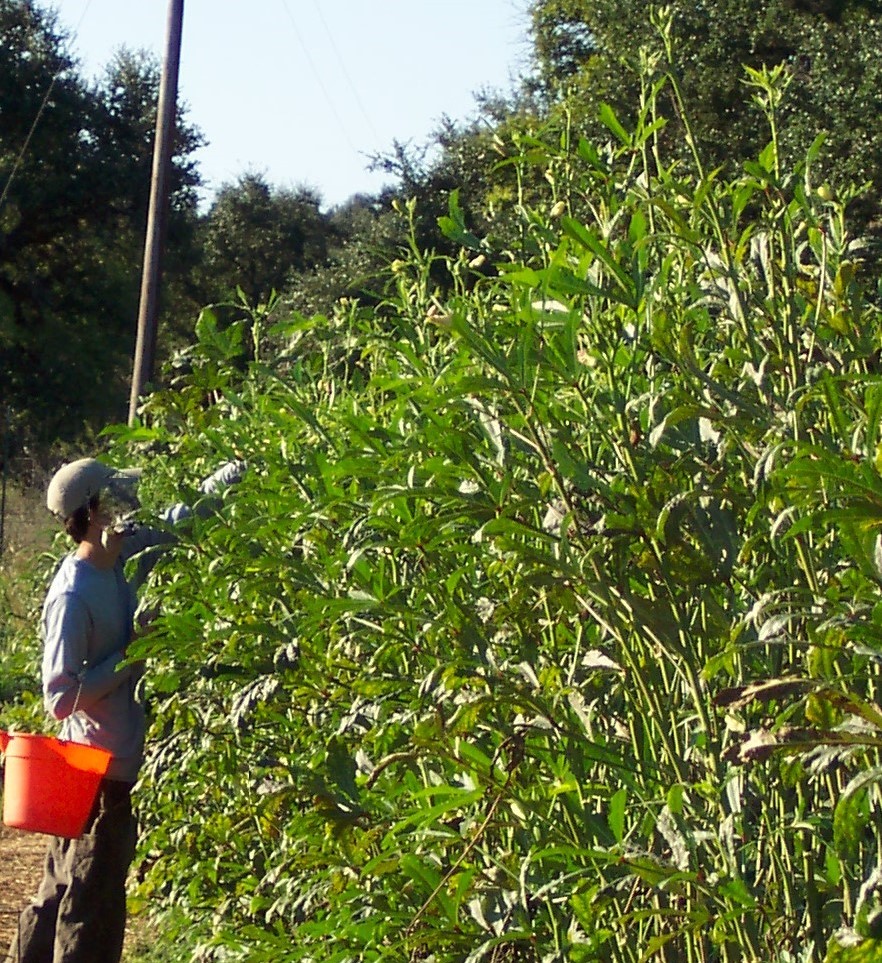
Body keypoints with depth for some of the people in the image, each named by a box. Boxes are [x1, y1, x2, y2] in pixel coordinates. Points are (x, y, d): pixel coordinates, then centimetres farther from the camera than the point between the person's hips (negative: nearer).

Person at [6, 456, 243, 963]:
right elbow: (62, 698, -23)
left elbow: (170, 525, 19)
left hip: (119, 764, 9)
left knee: (62, 893, 18)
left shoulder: (120, 558, 1)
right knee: (94, 904, 0)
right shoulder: (73, 596, -22)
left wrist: (218, 484, 4)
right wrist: (132, 656, -20)